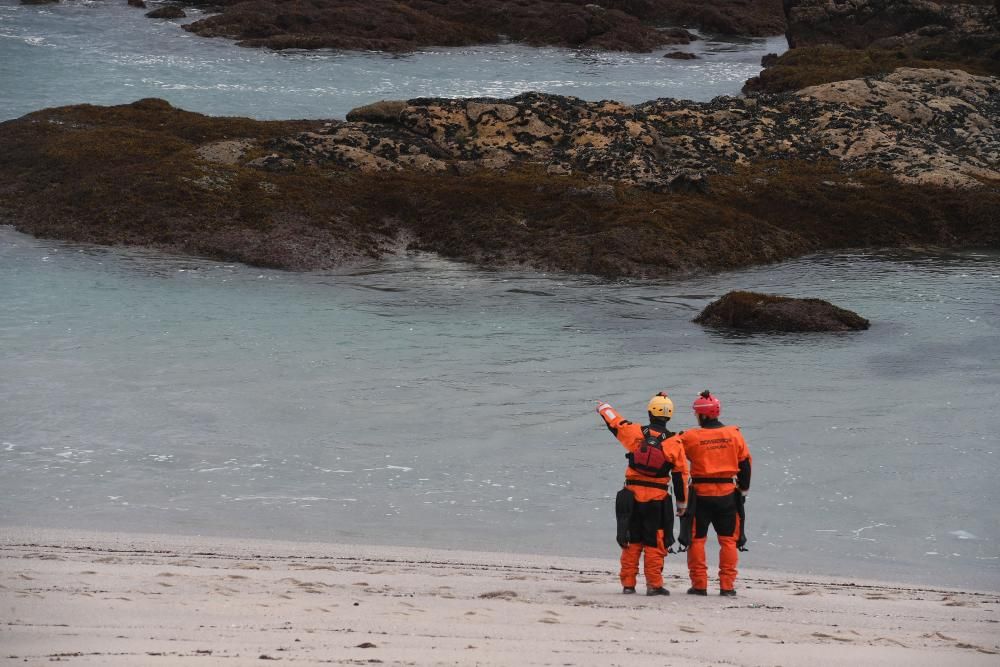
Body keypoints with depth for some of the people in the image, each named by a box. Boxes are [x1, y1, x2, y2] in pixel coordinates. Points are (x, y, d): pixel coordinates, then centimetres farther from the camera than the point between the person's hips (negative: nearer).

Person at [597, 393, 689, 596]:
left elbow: (615, 422, 15)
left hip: (632, 495, 2)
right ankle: (654, 584, 1)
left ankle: (628, 583, 13)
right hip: (658, 499, -2)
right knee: (655, 542, 3)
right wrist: (682, 501, 8)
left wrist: (603, 408, 37)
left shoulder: (636, 433, -3)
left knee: (631, 542, 11)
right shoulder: (674, 443, -5)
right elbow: (681, 474, -2)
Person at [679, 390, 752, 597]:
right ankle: (727, 585, 6)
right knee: (728, 539, 9)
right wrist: (743, 490, 18)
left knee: (697, 539, 8)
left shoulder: (690, 437, -8)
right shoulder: (734, 435, 1)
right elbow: (745, 464, 8)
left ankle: (699, 585, 6)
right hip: (727, 493, 2)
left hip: (700, 493, -2)